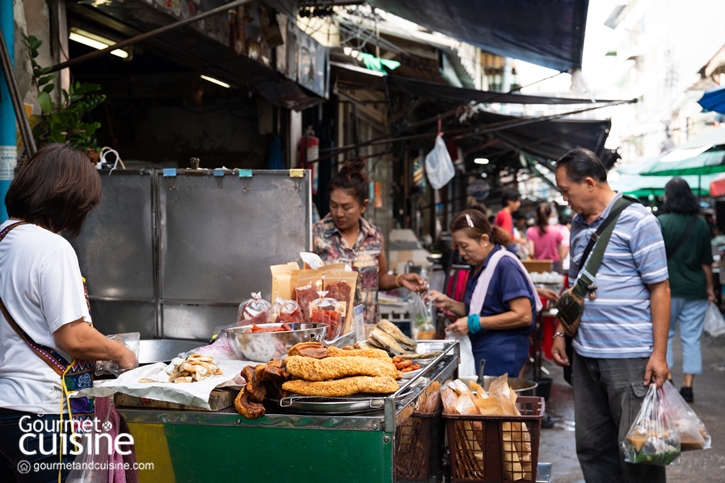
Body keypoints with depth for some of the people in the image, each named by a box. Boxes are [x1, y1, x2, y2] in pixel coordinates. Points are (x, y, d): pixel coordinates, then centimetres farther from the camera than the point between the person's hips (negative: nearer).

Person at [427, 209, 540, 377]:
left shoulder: (505, 265, -14)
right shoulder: (478, 268, 13)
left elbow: (523, 316, -19)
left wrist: (474, 323, -19)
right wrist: (448, 303, 4)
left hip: (501, 356, -8)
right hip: (480, 351, 8)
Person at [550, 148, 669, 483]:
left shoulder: (636, 220, -8)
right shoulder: (578, 225, 13)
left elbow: (659, 289, -10)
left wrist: (659, 354, -14)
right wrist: (561, 333, 14)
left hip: (630, 357, -7)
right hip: (585, 355, 7)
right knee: (592, 446, 11)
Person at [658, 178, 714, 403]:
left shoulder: (662, 222, -8)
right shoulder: (701, 224, 1)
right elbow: (706, 261, 5)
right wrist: (709, 287, 15)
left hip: (669, 288, -2)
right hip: (695, 290, 2)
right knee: (692, 338, 6)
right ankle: (688, 386, 5)